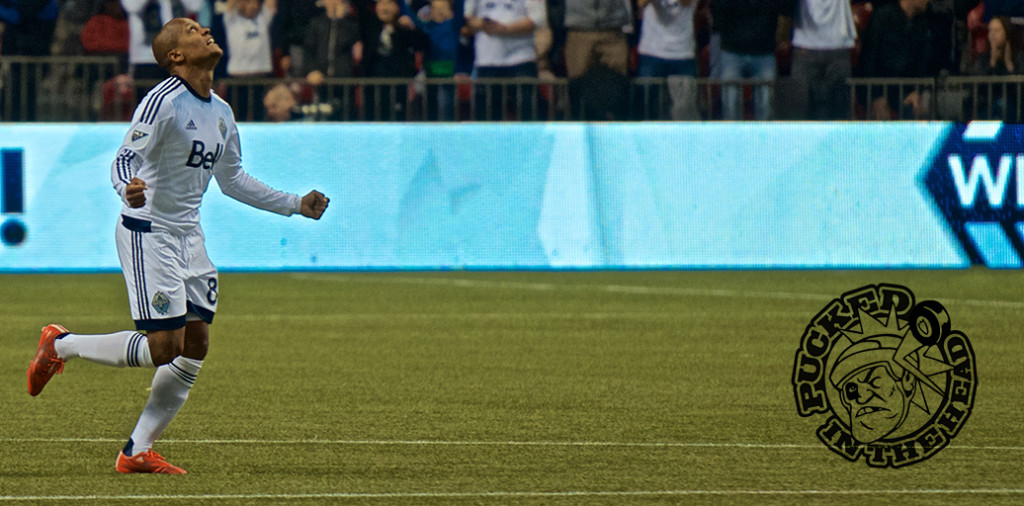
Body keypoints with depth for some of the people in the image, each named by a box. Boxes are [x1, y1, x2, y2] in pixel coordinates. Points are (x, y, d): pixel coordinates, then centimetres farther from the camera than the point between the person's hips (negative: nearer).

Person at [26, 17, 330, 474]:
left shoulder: (220, 112, 11)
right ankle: (60, 345, 8)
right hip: (148, 234, -8)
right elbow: (125, 158, -20)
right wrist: (129, 191, -43)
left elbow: (232, 179, 23)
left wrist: (295, 205, 25)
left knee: (194, 349, 2)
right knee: (163, 346, -13)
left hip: (189, 238, 8)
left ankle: (137, 451, 7)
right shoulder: (164, 101, -15)